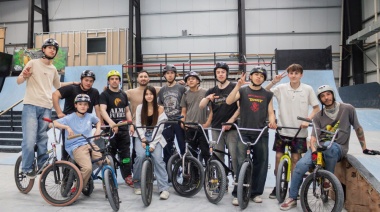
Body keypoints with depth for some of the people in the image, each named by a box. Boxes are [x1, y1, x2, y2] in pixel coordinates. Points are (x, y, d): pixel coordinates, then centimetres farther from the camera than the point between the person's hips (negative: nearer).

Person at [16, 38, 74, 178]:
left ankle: (43, 166, 15)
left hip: (46, 108, 4)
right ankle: (28, 168, 3)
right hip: (31, 106, -4)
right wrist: (24, 76, -21)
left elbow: (57, 85, 35)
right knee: (29, 140, -13)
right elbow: (19, 81, 0)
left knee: (43, 140, 6)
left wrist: (72, 83, 30)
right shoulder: (33, 63, 3)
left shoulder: (53, 69, 18)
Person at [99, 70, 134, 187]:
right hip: (110, 129, -4)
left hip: (123, 129, 4)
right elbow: (102, 110, -16)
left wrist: (131, 124, 7)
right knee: (110, 154, 1)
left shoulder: (123, 94, 15)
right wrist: (111, 122, -33)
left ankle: (127, 175, 13)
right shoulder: (104, 94, -2)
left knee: (125, 153, 6)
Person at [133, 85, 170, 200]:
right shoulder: (140, 107, 4)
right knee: (140, 156, -25)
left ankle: (164, 188, -17)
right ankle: (137, 184, -3)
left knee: (158, 158, -22)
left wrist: (153, 144, -16)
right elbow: (138, 125, 0)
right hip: (142, 136, 1)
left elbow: (159, 128, -7)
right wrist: (143, 139, -14)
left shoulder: (160, 109, -1)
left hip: (155, 137, -1)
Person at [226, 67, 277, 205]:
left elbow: (270, 112, 8)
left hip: (261, 134, 3)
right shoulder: (243, 91, 4)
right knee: (241, 163, -9)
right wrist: (238, 85, -20)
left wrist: (272, 122, -13)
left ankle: (256, 193, 21)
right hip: (244, 133, -2)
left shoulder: (267, 94, 11)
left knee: (261, 164, 7)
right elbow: (228, 101, -12)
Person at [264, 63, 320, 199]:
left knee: (295, 159, 5)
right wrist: (273, 82, -16)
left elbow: (316, 108, 4)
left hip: (299, 131, 0)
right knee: (278, 157, 3)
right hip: (282, 129, 1)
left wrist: (308, 120, -10)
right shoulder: (281, 88, -2)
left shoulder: (308, 89, -3)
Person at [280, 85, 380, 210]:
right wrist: (313, 152, -25)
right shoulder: (318, 116, 3)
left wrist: (364, 148, 13)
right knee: (300, 165, -23)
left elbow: (358, 128, 8)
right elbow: (313, 137, -6)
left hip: (338, 148, -2)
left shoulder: (347, 109, -2)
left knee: (329, 147, -41)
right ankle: (292, 198, -7)